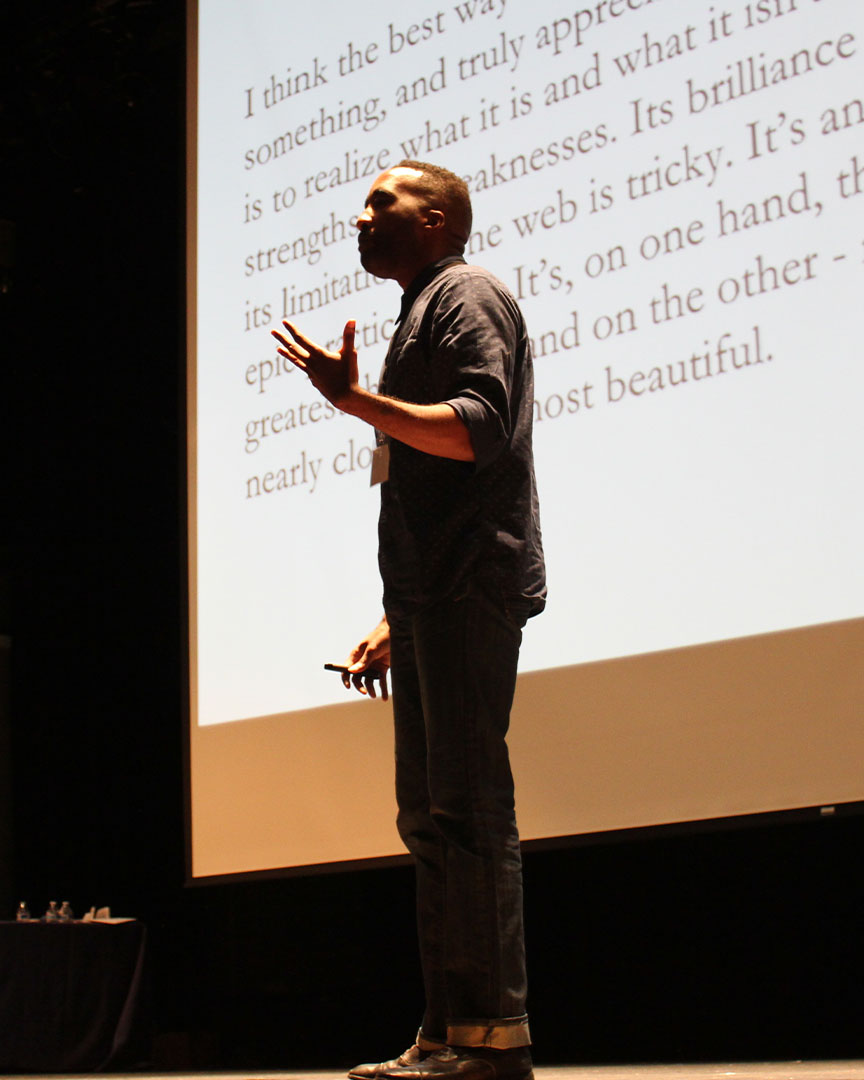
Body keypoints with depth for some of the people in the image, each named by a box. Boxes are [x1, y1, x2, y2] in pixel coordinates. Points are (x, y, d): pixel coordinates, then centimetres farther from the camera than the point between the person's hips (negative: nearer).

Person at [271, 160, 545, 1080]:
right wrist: (396, 623, 22)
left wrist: (351, 398, -21)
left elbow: (478, 430, -17)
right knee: (429, 815, 6)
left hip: (469, 590, -10)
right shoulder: (421, 316, 28)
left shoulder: (466, 295, 0)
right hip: (433, 601, 10)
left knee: (467, 806, -13)